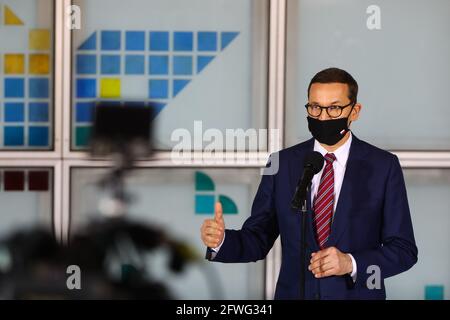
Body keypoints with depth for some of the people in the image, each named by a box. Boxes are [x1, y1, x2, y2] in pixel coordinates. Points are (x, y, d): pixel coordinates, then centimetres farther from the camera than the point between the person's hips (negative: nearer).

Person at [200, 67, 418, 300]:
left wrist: (351, 263, -21)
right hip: (293, 293, 2)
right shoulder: (283, 164, -1)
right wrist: (221, 241, -19)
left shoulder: (383, 167, -6)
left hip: (356, 294, -2)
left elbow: (404, 249, -7)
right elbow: (258, 240, 0)